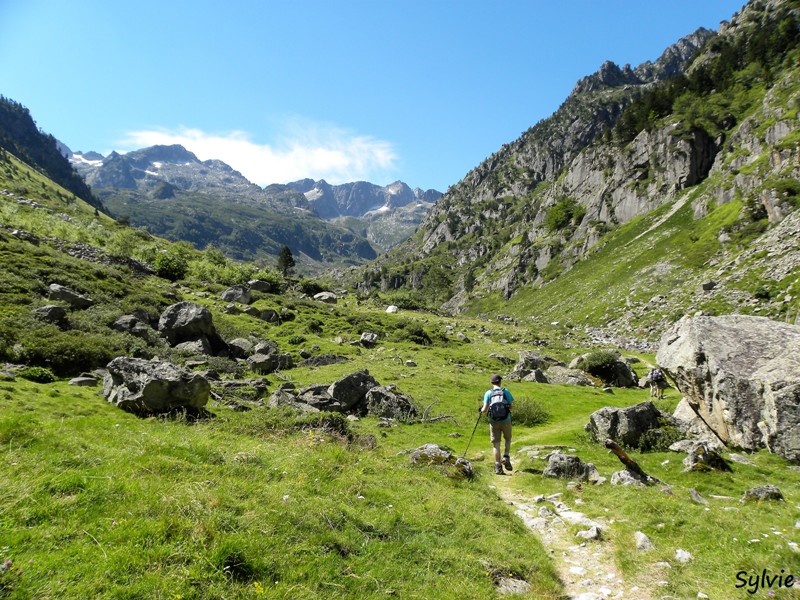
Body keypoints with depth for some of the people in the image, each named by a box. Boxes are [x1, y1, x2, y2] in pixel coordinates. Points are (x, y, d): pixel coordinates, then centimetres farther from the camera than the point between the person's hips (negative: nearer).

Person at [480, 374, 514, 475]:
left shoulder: (488, 393, -1)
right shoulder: (505, 391, -1)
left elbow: (485, 410, -7)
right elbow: (511, 406, -2)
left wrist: (481, 409, 15)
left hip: (494, 422, 0)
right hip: (506, 421, 0)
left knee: (496, 444, 7)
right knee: (507, 440, 24)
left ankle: (498, 467, 4)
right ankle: (506, 457, 5)